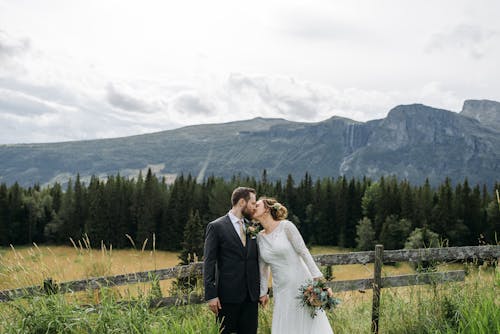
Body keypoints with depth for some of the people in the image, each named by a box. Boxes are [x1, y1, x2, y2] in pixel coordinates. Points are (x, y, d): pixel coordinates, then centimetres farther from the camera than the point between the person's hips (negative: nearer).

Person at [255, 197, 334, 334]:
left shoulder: (286, 226, -8)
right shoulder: (260, 237, 7)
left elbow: (304, 252, -10)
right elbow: (263, 267, 15)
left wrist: (317, 278, -14)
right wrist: (263, 292, 15)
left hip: (300, 283, -5)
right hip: (281, 291, 5)